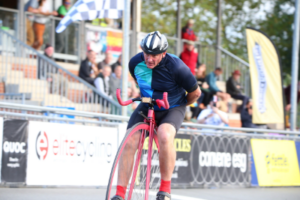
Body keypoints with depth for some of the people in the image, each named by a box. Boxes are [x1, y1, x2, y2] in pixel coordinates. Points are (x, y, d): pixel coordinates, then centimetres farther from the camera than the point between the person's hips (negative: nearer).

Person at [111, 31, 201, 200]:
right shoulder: (136, 62, -12)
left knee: (165, 136, -34)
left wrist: (181, 104, 7)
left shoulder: (176, 67, -25)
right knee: (130, 142, -15)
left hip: (172, 109, -4)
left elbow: (195, 92, -9)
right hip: (147, 107, 4)